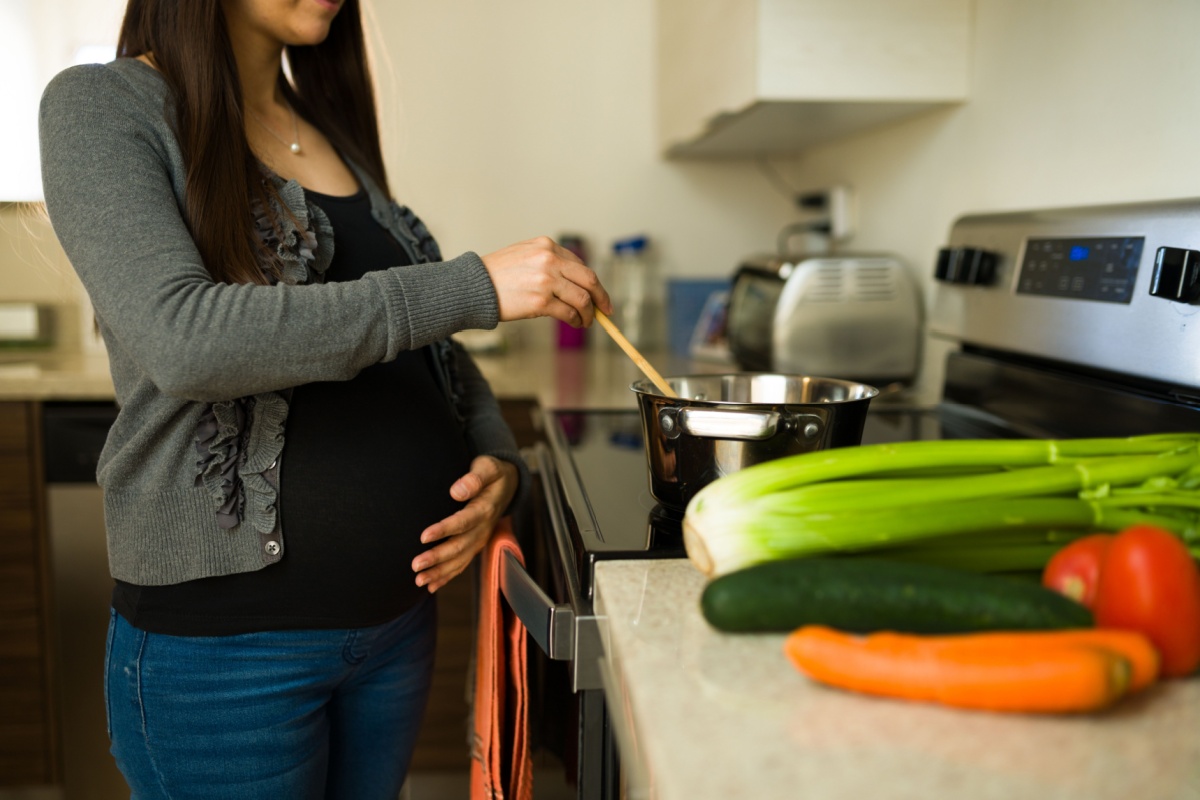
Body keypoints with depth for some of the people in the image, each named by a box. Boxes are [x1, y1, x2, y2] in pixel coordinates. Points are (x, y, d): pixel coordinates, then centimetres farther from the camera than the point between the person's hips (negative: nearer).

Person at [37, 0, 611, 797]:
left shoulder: (334, 131, 12)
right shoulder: (103, 107, -7)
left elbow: (430, 349, 17)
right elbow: (181, 338, -24)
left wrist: (500, 464, -3)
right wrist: (474, 286, -24)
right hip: (222, 633, -6)